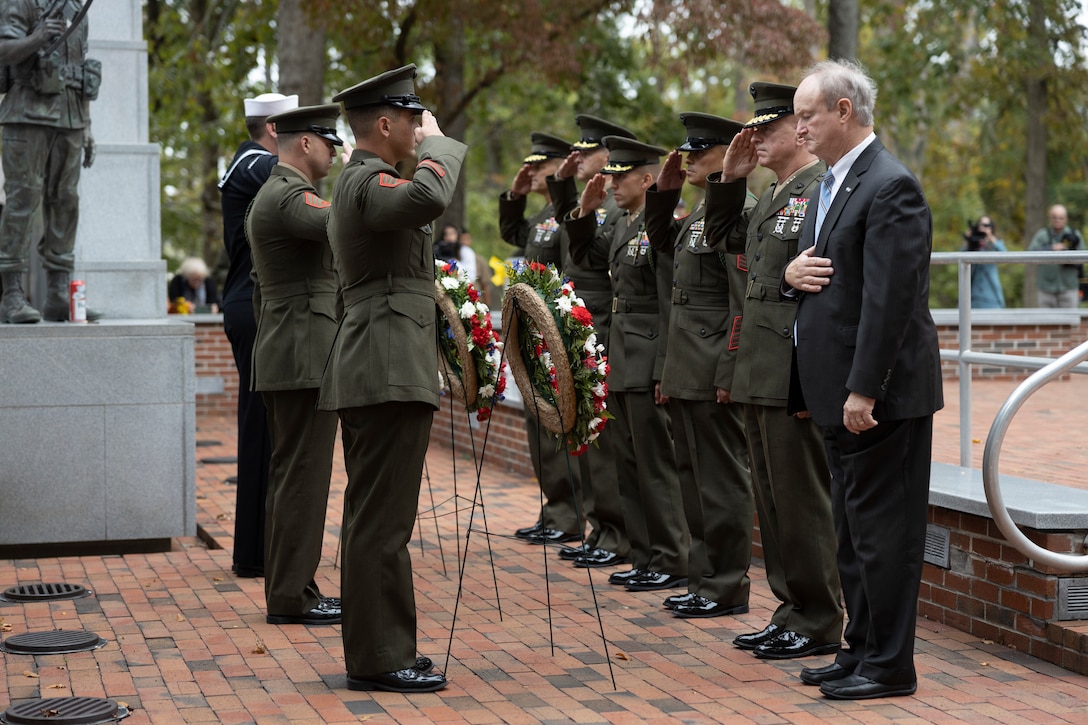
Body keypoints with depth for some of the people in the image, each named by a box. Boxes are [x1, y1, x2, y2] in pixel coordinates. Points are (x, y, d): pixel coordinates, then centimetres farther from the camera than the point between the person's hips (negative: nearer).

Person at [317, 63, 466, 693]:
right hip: (389, 374, -11)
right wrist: (438, 145, -19)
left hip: (377, 374, 11)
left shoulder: (363, 181, 21)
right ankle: (379, 659, -5)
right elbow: (428, 198, -34)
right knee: (383, 520, -8)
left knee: (373, 518, 14)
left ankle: (375, 651, 20)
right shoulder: (366, 182, -13)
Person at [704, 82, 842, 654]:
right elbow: (723, 236, 33)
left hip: (794, 379, -10)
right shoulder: (771, 198, 17)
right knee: (773, 499, 14)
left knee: (802, 500, -3)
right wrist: (729, 179, 16)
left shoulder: (826, 193, -12)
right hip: (760, 378, 10)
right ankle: (791, 610, 23)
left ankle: (818, 623, 6)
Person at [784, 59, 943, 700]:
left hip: (881, 394, -10)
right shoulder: (833, 183, 15)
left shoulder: (891, 186, -16)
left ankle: (890, 666, 5)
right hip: (841, 392, 10)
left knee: (884, 530, -3)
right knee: (854, 531, 16)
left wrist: (863, 389, -23)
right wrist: (792, 274, -2)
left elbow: (889, 297, -22)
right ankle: (861, 650, 26)